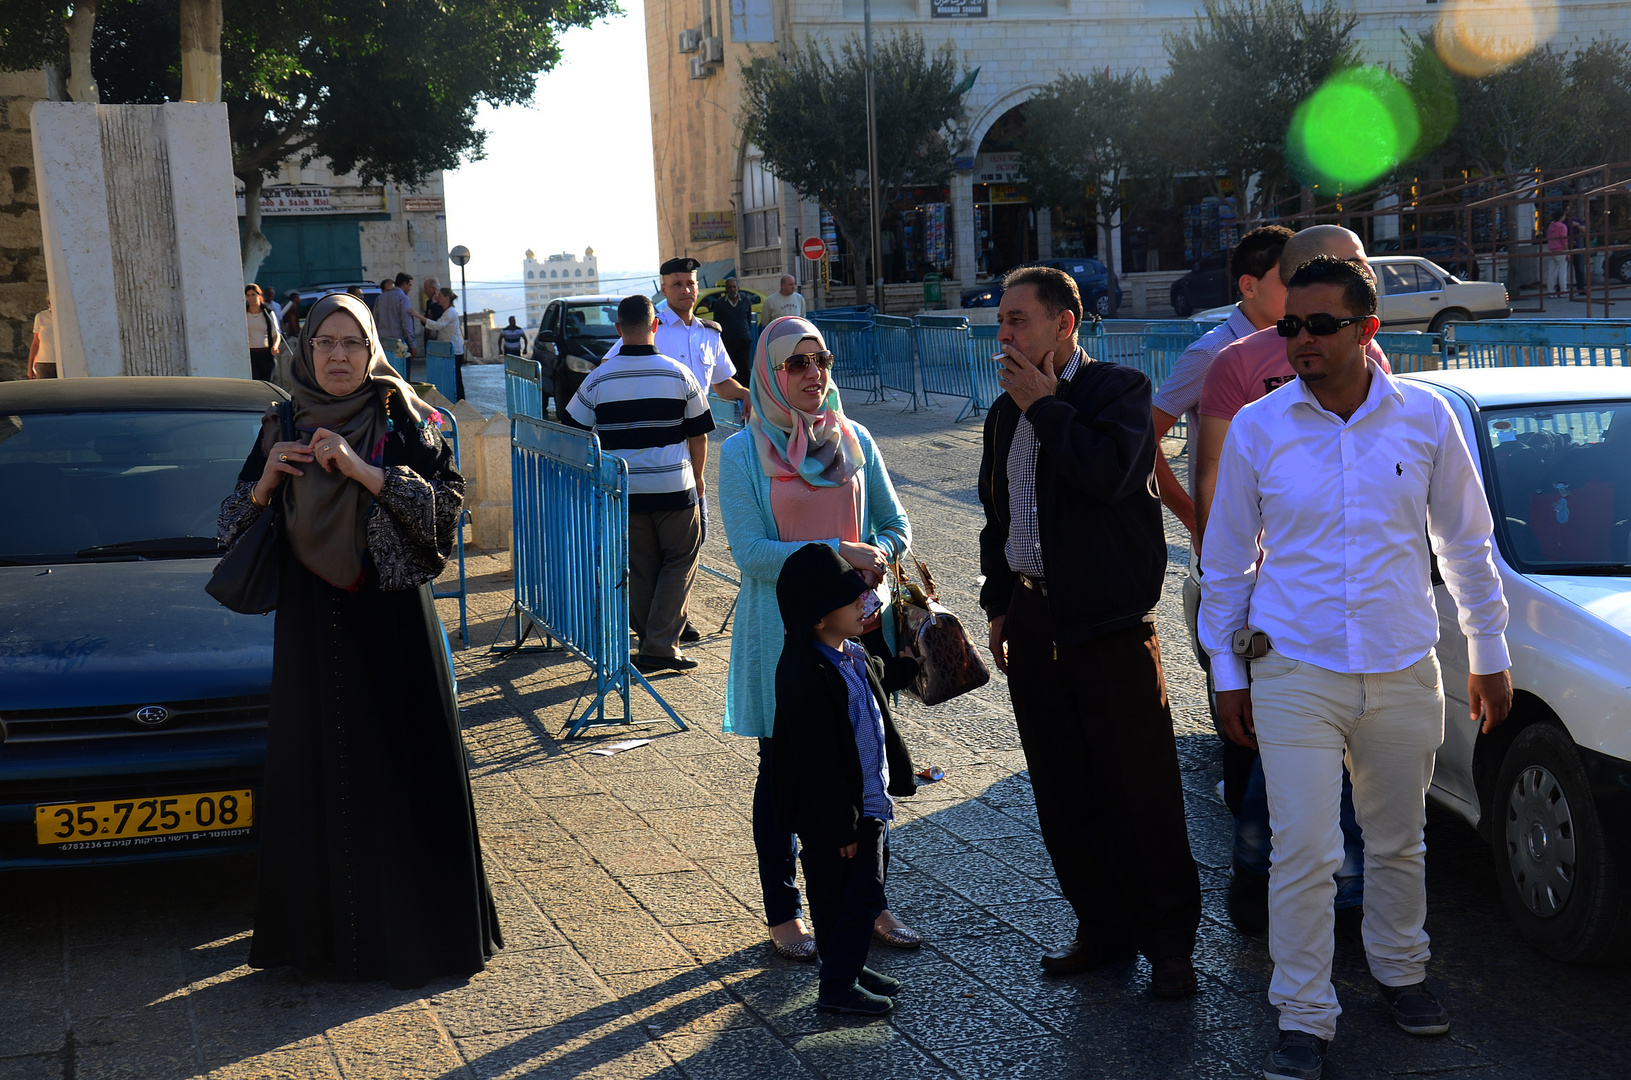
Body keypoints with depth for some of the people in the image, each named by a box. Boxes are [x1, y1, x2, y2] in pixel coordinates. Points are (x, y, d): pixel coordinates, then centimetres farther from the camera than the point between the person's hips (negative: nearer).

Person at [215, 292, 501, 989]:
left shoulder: (403, 420, -1)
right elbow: (237, 527, 11)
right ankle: (328, 926, 16)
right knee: (316, 767, 5)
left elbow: (446, 503, -12)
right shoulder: (281, 428, 8)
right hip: (309, 621, 3)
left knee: (400, 766, 0)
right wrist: (264, 483, -10)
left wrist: (362, 470, -21)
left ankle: (414, 927, 11)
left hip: (391, 616, -3)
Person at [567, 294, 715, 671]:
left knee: (640, 569, 13)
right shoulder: (679, 374, -5)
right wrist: (697, 477, 17)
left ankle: (652, 643, 16)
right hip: (675, 486, -2)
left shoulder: (599, 378, -4)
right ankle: (661, 646, 0)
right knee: (680, 564, 8)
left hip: (625, 491, 2)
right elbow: (699, 435, 2)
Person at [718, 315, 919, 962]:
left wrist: (878, 555, -12)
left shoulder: (854, 440, 5)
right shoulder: (742, 453, -7)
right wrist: (837, 551, -22)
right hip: (783, 634, -3)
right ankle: (783, 916, 22)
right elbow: (750, 552, -15)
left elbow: (895, 521, 11)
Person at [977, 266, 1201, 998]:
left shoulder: (1120, 390, -6)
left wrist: (1045, 406, -15)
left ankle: (1169, 939, 11)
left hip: (1110, 623, -7)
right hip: (1033, 622, 7)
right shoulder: (1006, 413, 15)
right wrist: (999, 603, 18)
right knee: (1064, 792, 11)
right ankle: (1103, 927, 24)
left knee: (1141, 787, -1)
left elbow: (1108, 473, -26)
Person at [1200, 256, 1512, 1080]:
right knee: (1303, 855, -5)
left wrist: (1488, 655, 10)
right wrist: (1227, 672, 5)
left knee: (1399, 842, 16)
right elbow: (1226, 562, 5)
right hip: (1295, 677, -2)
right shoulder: (1256, 427, -4)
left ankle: (1398, 968, 39)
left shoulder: (1425, 418, -2)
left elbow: (1466, 543, 9)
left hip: (1403, 673, 2)